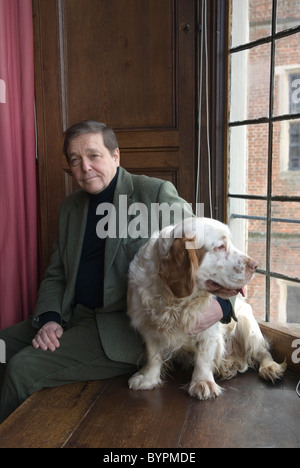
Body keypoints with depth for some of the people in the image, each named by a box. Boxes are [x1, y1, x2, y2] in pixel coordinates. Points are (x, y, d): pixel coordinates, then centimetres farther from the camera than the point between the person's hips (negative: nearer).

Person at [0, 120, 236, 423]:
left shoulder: (157, 193, -7)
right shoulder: (70, 207, 13)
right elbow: (55, 275, 15)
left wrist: (221, 303, -27)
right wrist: (48, 318, -5)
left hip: (125, 326, -7)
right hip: (73, 316, 7)